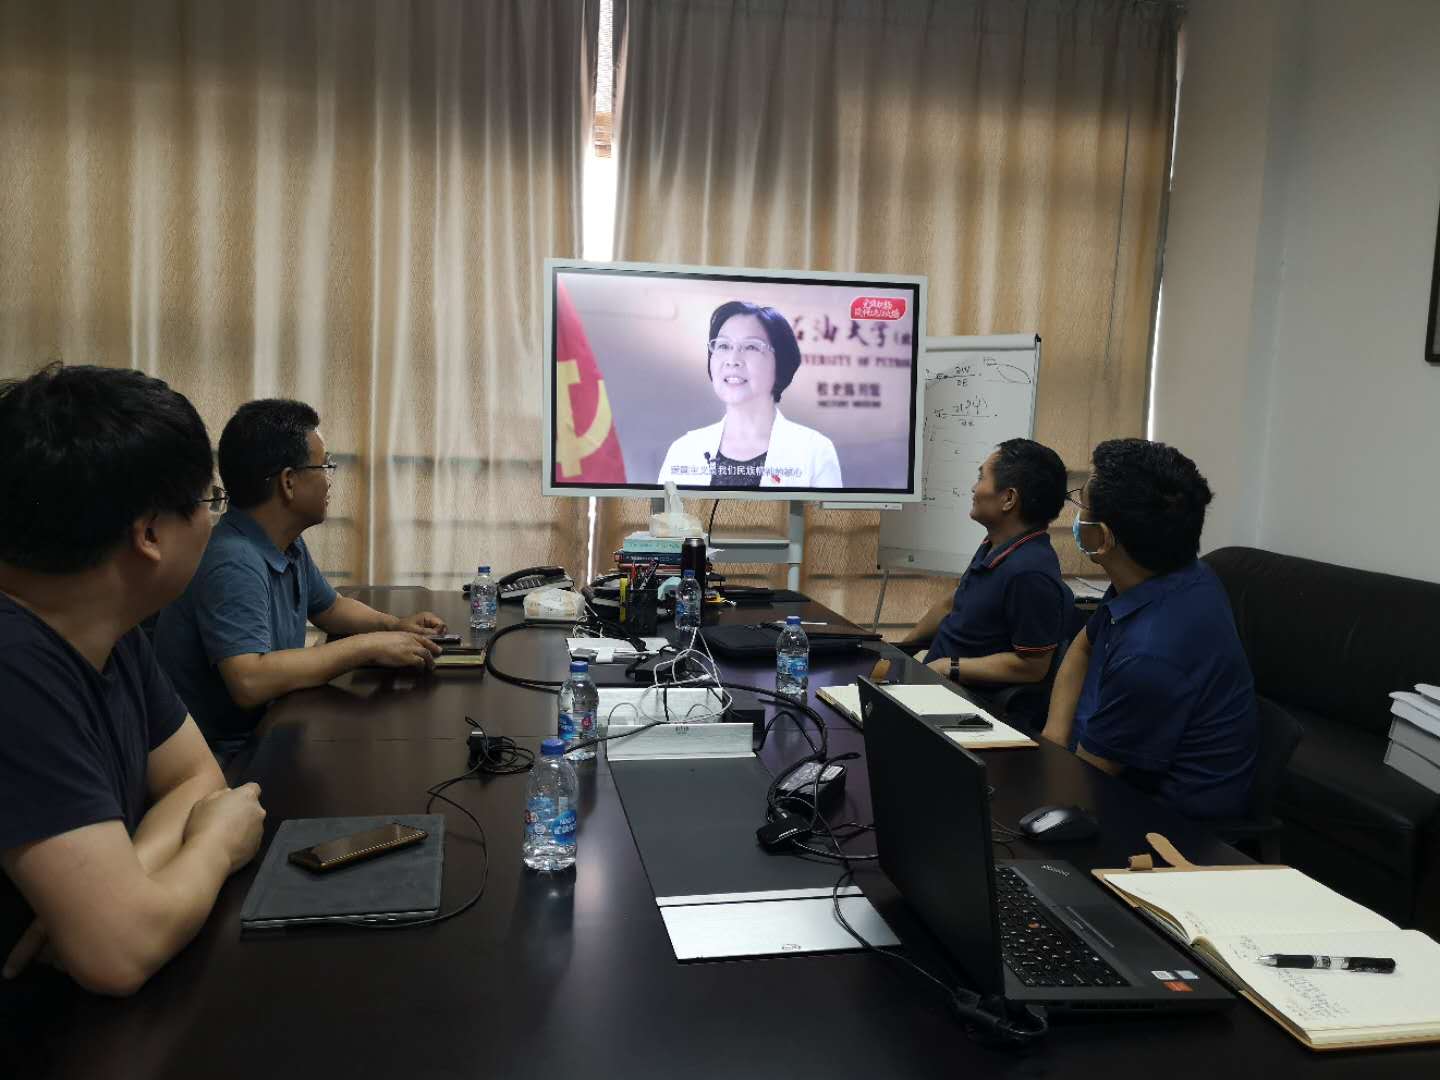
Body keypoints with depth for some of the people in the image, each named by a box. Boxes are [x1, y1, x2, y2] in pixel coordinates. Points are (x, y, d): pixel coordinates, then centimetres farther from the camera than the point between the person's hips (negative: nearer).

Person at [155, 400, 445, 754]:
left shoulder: (290, 545, 5)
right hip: (226, 750, -8)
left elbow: (329, 607, 22)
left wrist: (395, 626, 3)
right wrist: (367, 647, -27)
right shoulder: (234, 563, -24)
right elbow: (249, 681, -34)